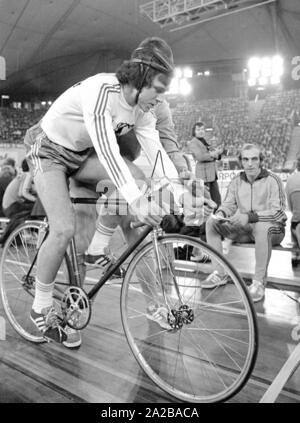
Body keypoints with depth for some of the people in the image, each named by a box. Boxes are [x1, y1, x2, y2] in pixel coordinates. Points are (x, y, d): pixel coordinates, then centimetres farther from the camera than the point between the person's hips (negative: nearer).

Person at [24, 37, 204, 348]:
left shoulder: (141, 110, -8)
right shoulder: (100, 90, -31)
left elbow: (156, 151, -17)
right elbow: (106, 148, -42)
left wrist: (181, 192, -32)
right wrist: (135, 199, -52)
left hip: (80, 154, 6)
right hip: (48, 150, -6)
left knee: (138, 178, -17)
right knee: (64, 229, -22)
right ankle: (41, 309, -1)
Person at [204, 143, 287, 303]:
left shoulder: (272, 180, -10)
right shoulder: (237, 181, 6)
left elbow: (277, 212, -18)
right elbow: (228, 204, 9)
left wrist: (250, 216, -30)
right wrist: (221, 213, -16)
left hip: (272, 228, -5)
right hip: (244, 229, 5)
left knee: (262, 227, -41)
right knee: (211, 222, -12)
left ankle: (259, 282, -28)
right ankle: (219, 274, -9)